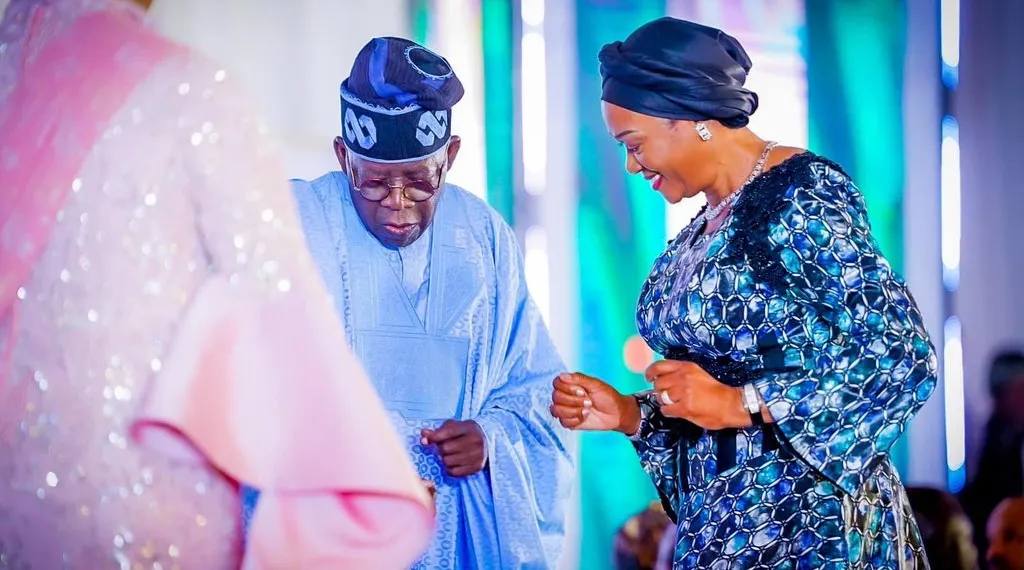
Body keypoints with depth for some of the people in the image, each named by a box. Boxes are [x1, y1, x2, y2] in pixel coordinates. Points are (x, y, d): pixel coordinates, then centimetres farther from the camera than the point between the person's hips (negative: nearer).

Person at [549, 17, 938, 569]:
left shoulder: (800, 197, -11)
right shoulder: (699, 238, 13)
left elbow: (904, 362, -17)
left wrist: (739, 403, -19)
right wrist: (628, 414, 2)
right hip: (717, 526, 8)